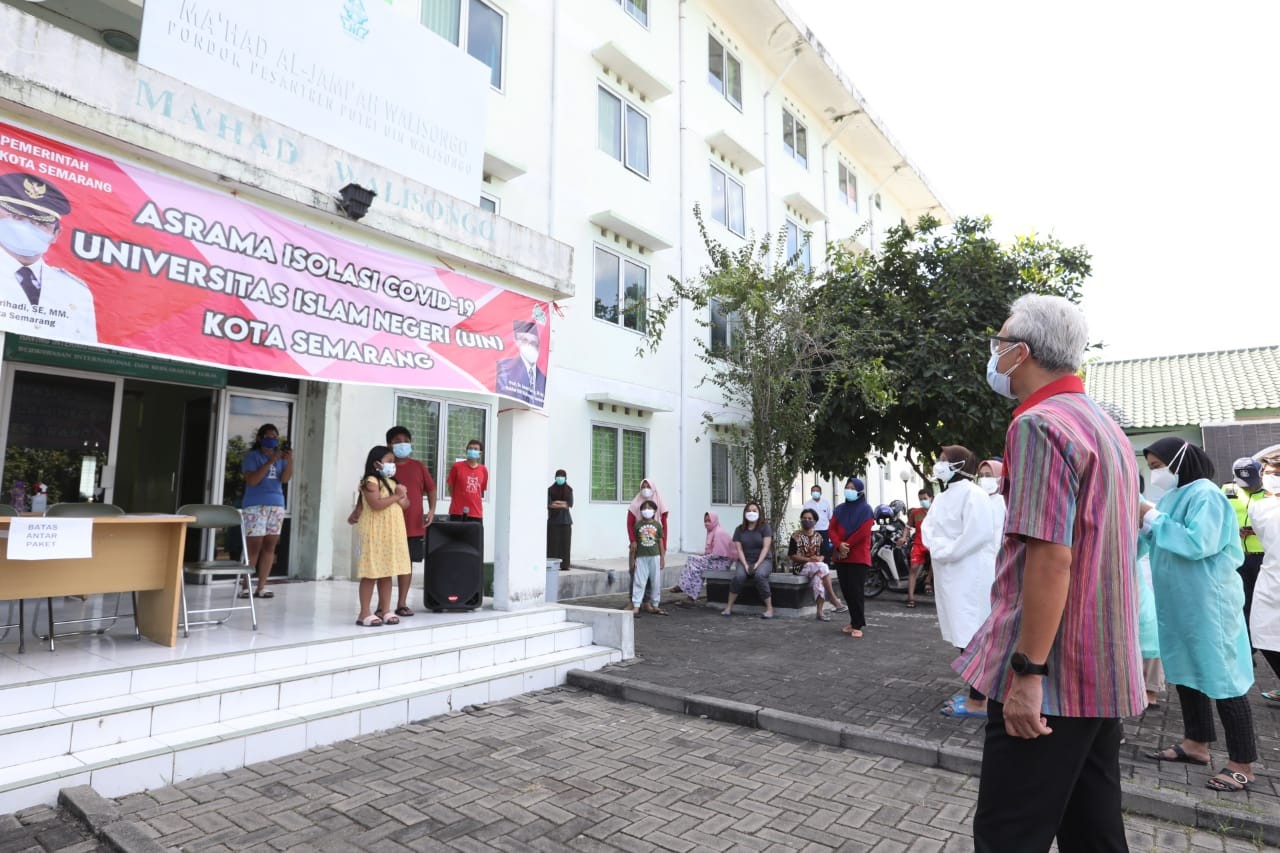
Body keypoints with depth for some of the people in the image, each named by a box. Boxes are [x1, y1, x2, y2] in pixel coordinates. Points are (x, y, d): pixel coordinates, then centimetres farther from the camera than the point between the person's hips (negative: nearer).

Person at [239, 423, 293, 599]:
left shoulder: (280, 456, 11)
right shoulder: (252, 456, -1)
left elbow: (285, 479, 0)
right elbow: (251, 480, -13)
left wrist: (290, 461, -16)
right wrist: (270, 462, -18)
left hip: (277, 504, 5)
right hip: (255, 506, -4)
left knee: (270, 546, 3)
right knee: (254, 547, -6)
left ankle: (261, 587, 8)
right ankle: (246, 587, 1)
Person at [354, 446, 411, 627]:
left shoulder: (391, 482, 17)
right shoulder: (370, 481, -10)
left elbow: (406, 504, 14)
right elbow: (376, 504, -24)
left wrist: (401, 495, -7)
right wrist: (396, 496, -14)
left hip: (392, 533, 8)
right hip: (375, 533, -8)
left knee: (387, 572, 9)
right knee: (371, 573, -4)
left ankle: (385, 610, 15)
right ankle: (365, 613, 2)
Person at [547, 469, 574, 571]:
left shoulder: (569, 489, 6)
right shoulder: (550, 489, 0)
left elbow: (570, 504, -5)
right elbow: (549, 504, -11)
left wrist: (557, 502, -11)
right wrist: (563, 504, -14)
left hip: (565, 520, 2)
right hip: (553, 520, -2)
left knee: (565, 543, 0)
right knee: (553, 543, -3)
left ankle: (564, 565, 3)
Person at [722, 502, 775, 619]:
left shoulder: (765, 527, 0)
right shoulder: (740, 529, 7)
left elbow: (766, 547, -8)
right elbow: (739, 550, 0)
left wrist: (757, 564, -19)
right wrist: (745, 565, -15)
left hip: (763, 560, -2)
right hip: (745, 561, 2)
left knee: (759, 575, -35)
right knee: (739, 575, -30)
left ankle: (769, 608, -23)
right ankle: (729, 607, -18)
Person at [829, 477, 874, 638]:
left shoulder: (866, 510, -2)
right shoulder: (839, 509, 14)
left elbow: (862, 532, -13)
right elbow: (832, 529, 4)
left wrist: (846, 546, -12)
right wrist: (839, 545, -14)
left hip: (859, 557, -5)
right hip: (840, 556, 5)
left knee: (856, 591, -6)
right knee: (846, 590, 8)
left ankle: (857, 625, 0)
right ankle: (855, 620, 21)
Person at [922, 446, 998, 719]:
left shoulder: (972, 493, -13)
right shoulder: (944, 496, 17)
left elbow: (980, 533, -23)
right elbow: (928, 526, 14)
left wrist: (948, 553, -16)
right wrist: (937, 548, -6)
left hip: (970, 575, -9)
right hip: (949, 576, 9)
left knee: (974, 637, -5)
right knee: (963, 635, 14)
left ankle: (978, 702, 1)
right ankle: (974, 693, 23)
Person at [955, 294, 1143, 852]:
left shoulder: (1040, 424, -17)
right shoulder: (1103, 425, 15)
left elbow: (1050, 557, -24)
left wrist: (1027, 671, -21)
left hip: (1049, 677, -10)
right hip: (1102, 673, 10)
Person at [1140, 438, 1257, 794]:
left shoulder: (1205, 494, -14)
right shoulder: (1173, 496, 11)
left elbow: (1198, 543, -25)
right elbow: (1164, 545, 16)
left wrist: (1153, 519, -20)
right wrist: (1146, 524, 0)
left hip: (1209, 602, -9)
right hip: (1180, 602, 9)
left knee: (1222, 677, -2)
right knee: (1186, 671, 14)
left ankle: (1242, 763, 8)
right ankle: (1196, 743, 26)